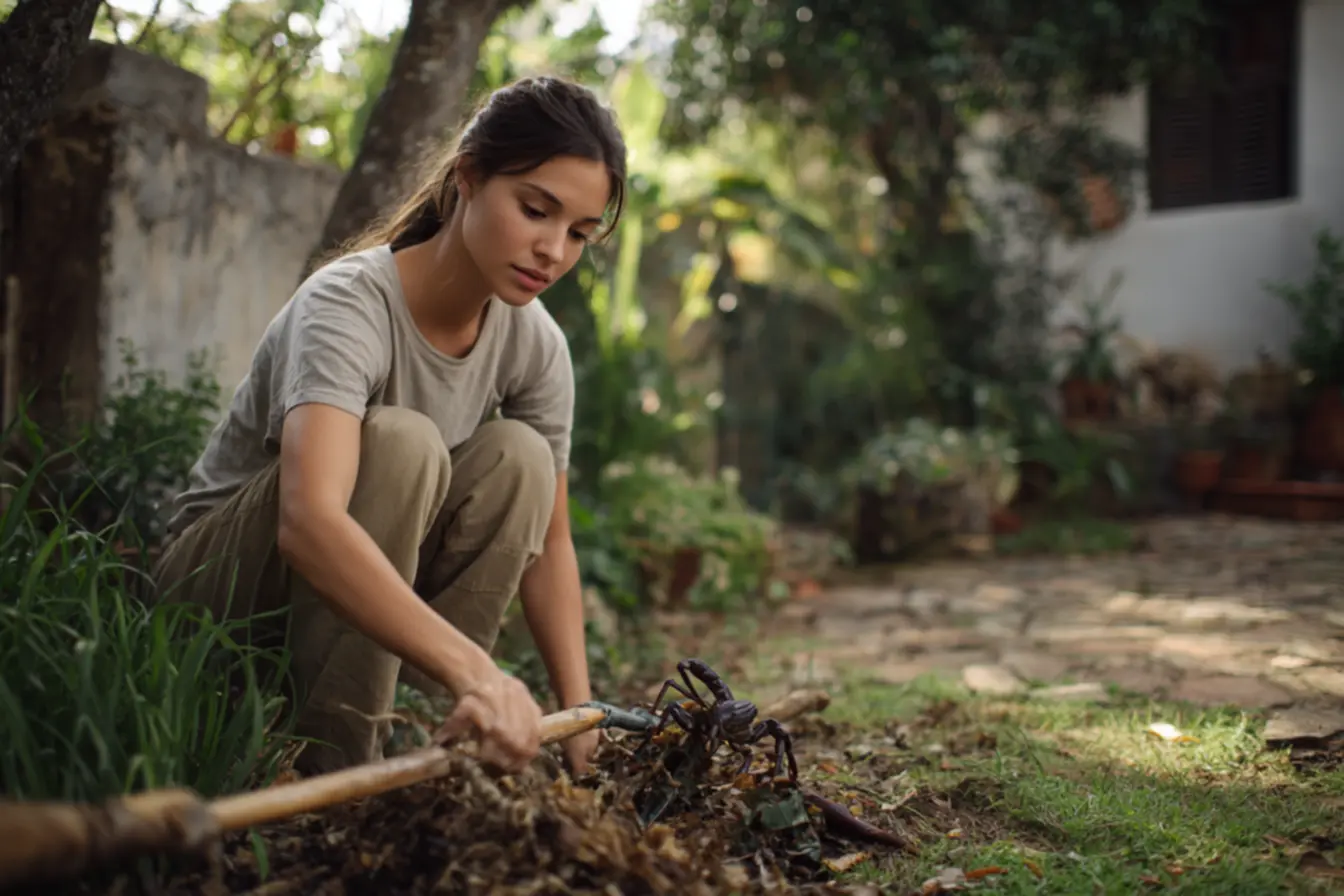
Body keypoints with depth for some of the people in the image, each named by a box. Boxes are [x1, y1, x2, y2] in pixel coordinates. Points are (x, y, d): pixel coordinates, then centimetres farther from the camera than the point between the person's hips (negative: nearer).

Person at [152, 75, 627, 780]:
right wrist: (474, 672, -56)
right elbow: (309, 522, -45)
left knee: (518, 458, -19)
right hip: (218, 572, -5)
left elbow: (547, 539, -4)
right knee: (398, 443, -31)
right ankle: (331, 764, -22)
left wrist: (579, 714, -14)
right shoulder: (350, 304, -29)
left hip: (361, 605, 5)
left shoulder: (534, 344, -10)